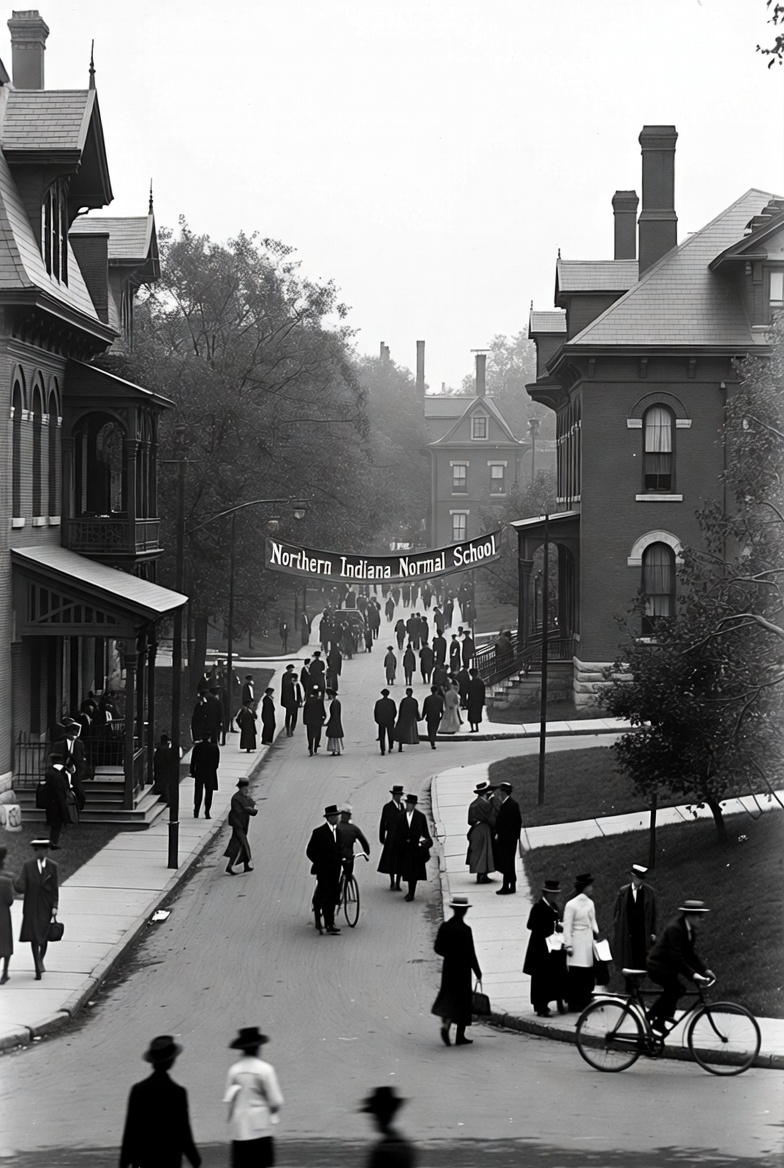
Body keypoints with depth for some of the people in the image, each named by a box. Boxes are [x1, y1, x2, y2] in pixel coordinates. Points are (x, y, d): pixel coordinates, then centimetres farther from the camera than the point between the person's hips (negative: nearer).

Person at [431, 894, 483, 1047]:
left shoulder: (444, 927, -1)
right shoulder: (465, 930, -16)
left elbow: (438, 948, 4)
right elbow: (470, 954, -15)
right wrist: (478, 973, -7)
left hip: (448, 967, 5)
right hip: (463, 969, -4)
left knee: (448, 999, 14)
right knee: (463, 1002, 6)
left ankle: (445, 1024, -9)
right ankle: (460, 1037, 7)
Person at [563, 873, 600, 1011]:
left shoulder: (590, 903, 11)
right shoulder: (571, 905, -9)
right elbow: (567, 927, -8)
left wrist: (596, 931, 1)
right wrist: (568, 945, -10)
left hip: (589, 941, 6)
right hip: (577, 943, -6)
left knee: (588, 973, 5)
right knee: (575, 974, -6)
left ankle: (585, 1001, 13)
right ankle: (574, 1003, 0)